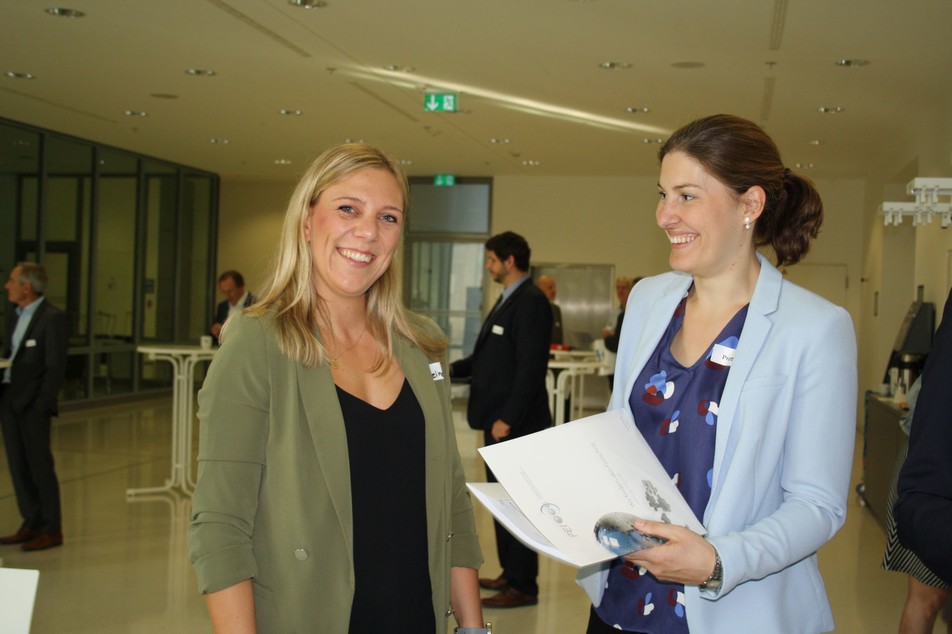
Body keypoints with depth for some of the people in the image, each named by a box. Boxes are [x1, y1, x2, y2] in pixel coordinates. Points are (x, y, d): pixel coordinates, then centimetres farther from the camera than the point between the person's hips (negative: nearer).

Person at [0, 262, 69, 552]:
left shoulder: (53, 318, -10)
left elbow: (55, 367, -13)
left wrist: (42, 405, -16)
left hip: (33, 405, -8)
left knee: (40, 466, -2)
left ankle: (52, 530, 7)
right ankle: (31, 523, 20)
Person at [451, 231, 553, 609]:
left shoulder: (531, 302, -15)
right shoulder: (507, 299, 16)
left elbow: (530, 367, -21)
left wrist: (507, 419, -22)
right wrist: (453, 369, 9)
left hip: (515, 422, -10)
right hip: (498, 418, 10)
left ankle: (523, 587, 7)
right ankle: (511, 573, 27)